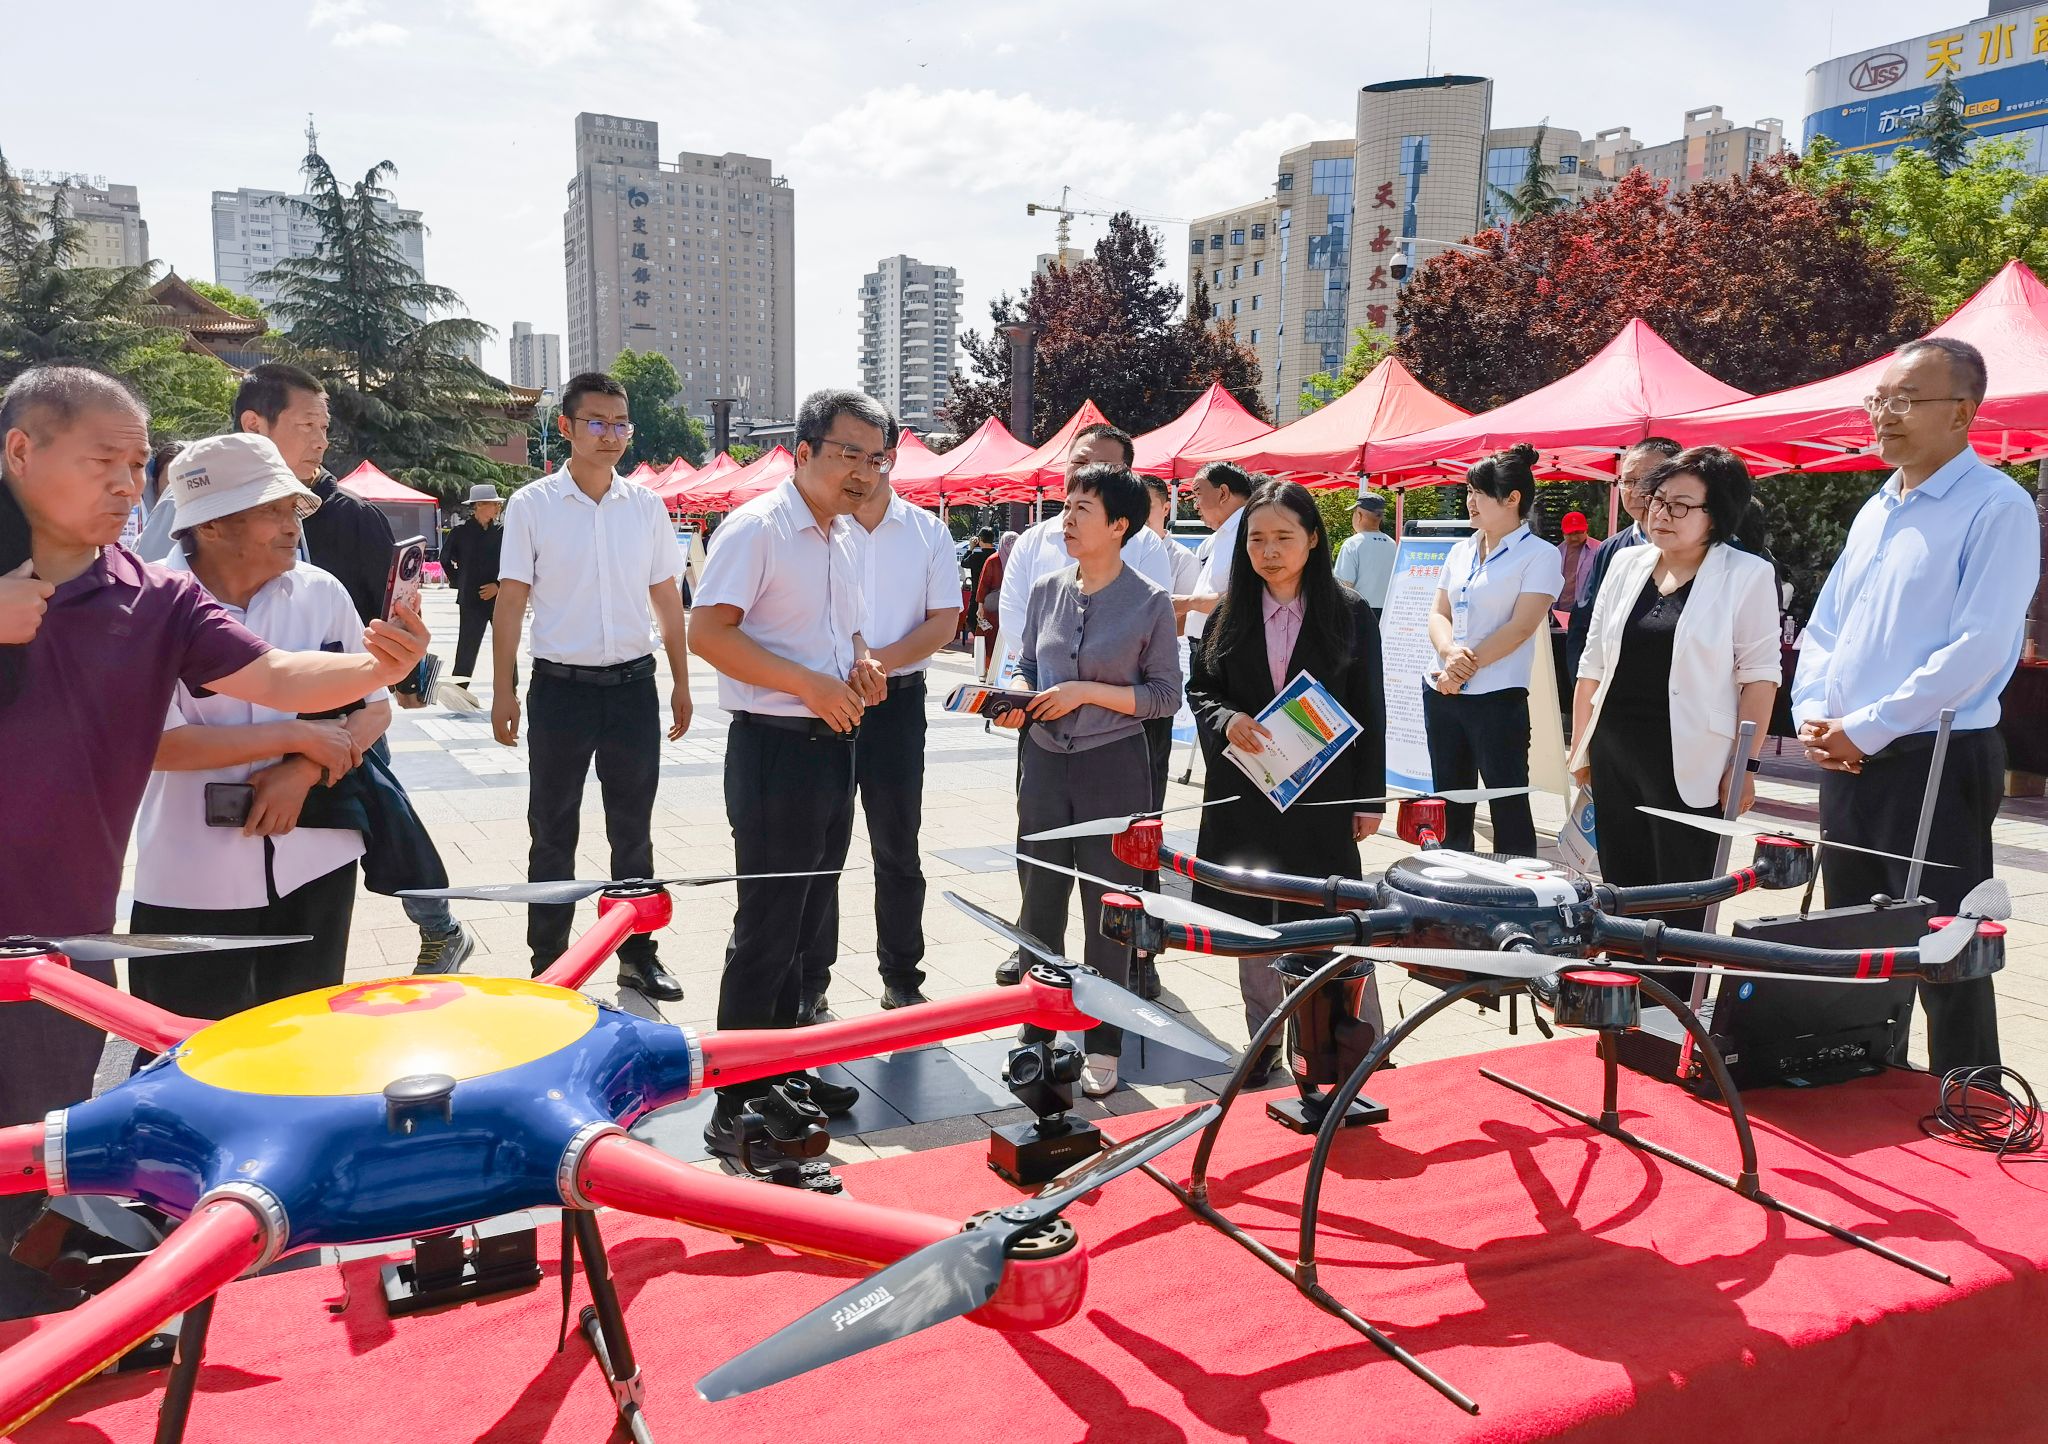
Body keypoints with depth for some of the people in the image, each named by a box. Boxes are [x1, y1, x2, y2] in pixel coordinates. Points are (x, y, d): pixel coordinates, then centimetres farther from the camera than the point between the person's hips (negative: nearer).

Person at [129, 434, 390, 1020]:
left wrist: (303, 772, -11)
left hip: (316, 865, 3)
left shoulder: (322, 593, 0)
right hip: (192, 884, -3)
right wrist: (300, 736, -15)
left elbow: (373, 708, 5)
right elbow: (159, 742, -16)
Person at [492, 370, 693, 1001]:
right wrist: (503, 690, -6)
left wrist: (681, 682, 10)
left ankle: (638, 955, 23)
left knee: (633, 830, 11)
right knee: (552, 833, 7)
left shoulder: (646, 505, 6)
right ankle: (548, 964, 18)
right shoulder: (532, 505, -2)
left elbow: (667, 599, 11)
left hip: (633, 685, 3)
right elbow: (510, 601, -2)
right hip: (560, 685, -2)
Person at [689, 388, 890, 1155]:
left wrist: (861, 662, 3)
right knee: (767, 932, -2)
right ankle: (735, 1106, 11)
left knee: (808, 925, 17)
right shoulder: (756, 529, -13)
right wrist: (810, 684, -23)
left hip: (834, 745, 8)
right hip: (774, 748, -8)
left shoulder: (846, 536, 13)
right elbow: (707, 632, -20)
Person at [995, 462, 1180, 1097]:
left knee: (1108, 911, 5)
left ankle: (1102, 1048, 20)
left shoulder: (1150, 602, -7)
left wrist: (1088, 692, -15)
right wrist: (1016, 705, -6)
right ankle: (1036, 1036, 26)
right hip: (1046, 762, 4)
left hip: (1114, 766, -4)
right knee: (1039, 902, 10)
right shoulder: (1047, 590, 5)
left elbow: (1165, 694, -5)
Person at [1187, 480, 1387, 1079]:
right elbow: (1198, 687, 10)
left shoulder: (1350, 614, -2)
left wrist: (1369, 798, -1)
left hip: (1322, 793, -3)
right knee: (1250, 919, 11)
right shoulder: (1230, 613, 4)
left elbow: (1369, 711, 1)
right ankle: (1264, 1043, 26)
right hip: (1243, 791, 3)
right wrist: (1226, 720, -13)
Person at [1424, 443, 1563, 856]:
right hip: (1442, 694, 7)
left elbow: (1521, 627, -14)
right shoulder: (1461, 550, 13)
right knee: (1450, 805, 14)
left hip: (1497, 697, -7)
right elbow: (1438, 613, 9)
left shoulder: (1539, 555, -6)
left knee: (1508, 806, -2)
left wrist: (1468, 667, -15)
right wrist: (1450, 652, -13)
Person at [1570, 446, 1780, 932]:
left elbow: (1758, 674, -7)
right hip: (1612, 755, 5)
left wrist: (1746, 764, -12)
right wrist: (1579, 745, 12)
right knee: (1621, 892, 12)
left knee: (1682, 903, 2)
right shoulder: (1627, 564, 10)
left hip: (1688, 764, -5)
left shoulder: (1749, 574, -4)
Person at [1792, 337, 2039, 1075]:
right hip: (1845, 762, 8)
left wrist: (1865, 729, -17)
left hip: (1935, 762, -8)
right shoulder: (1876, 510, 14)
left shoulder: (1995, 507, -9)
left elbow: (1979, 646, -19)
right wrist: (1813, 714, 0)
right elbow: (1823, 628, 16)